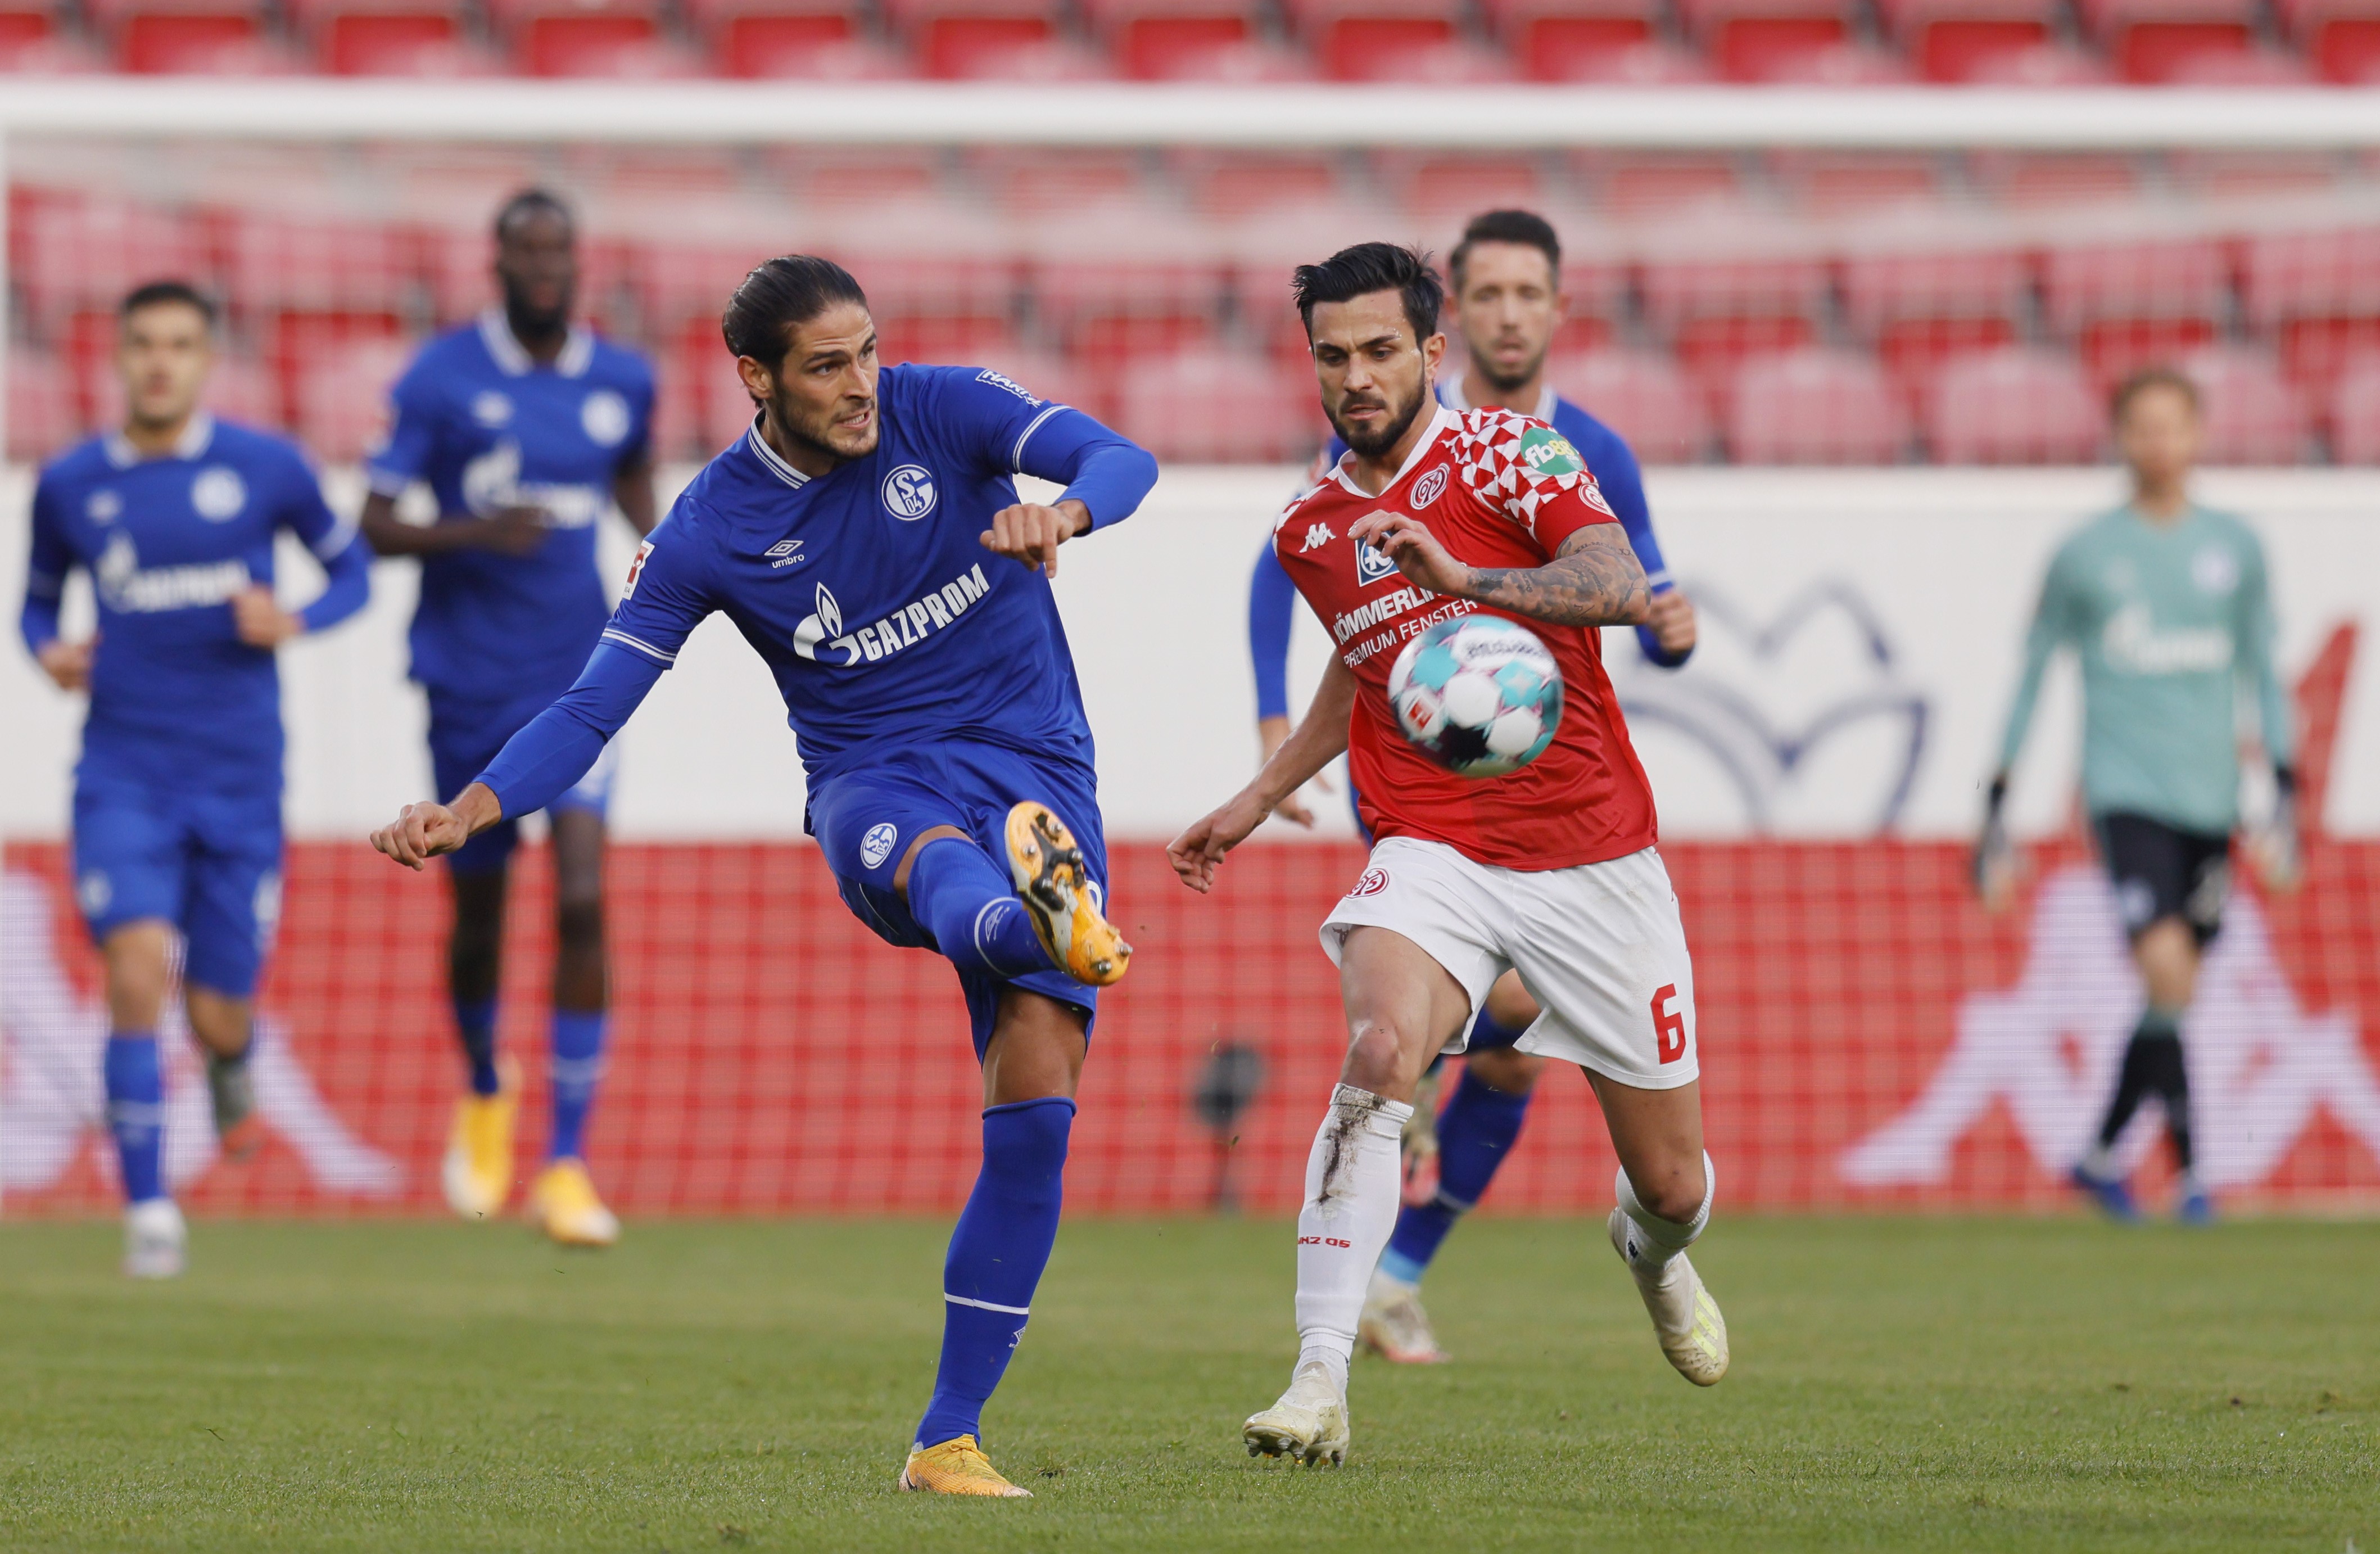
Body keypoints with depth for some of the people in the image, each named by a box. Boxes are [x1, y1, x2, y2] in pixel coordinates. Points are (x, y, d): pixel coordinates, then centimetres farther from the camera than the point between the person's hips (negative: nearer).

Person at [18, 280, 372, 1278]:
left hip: (239, 779, 0)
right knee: (136, 973, -19)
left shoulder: (266, 468, -1)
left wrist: (294, 622, -11)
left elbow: (351, 568, 9)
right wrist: (50, 652, -6)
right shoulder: (70, 485, 3)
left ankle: (232, 1071, 41)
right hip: (124, 773, 0)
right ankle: (148, 1209, -11)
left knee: (218, 1017, 2)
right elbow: (39, 598, 17)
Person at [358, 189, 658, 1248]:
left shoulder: (622, 383, 4)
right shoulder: (442, 379, -6)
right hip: (469, 679, -1)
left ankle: (566, 1167, -13)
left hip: (579, 677, 1)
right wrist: (475, 534, -25)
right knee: (479, 910, 11)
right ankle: (485, 1093, 44)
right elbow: (375, 528, -7)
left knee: (583, 902, -16)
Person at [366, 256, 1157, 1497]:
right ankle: (1039, 924, -81)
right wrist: (466, 812, -19)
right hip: (874, 783, -1)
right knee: (941, 858, -40)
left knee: (1037, 1090, -14)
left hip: (1036, 771, 1)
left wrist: (1061, 513, -39)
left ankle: (950, 1436, -9)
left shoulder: (942, 413, -2)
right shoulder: (710, 532, -2)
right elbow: (593, 707, -2)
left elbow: (1120, 459, -14)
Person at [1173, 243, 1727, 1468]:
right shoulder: (1310, 534, 9)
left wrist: (1465, 578, -39)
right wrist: (1258, 799, 28)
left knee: (1672, 1181, 6)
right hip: (1433, 852, 2)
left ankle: (1653, 1252, 47)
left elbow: (1623, 588, -24)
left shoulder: (1503, 455, -7)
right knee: (1380, 1051, -32)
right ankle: (1319, 1383, -36)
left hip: (1593, 860, -2)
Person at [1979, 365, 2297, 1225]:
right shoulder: (2086, 552, 3)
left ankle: (2102, 1154, 23)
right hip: (2125, 790, -3)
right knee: (2167, 969, -21)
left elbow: (2263, 677, 14)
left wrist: (2285, 803, 7)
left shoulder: (2234, 548, 10)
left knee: (2174, 996, 5)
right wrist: (1996, 812, 8)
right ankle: (2190, 1170, -16)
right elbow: (2029, 678, 9)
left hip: (2208, 797, 3)